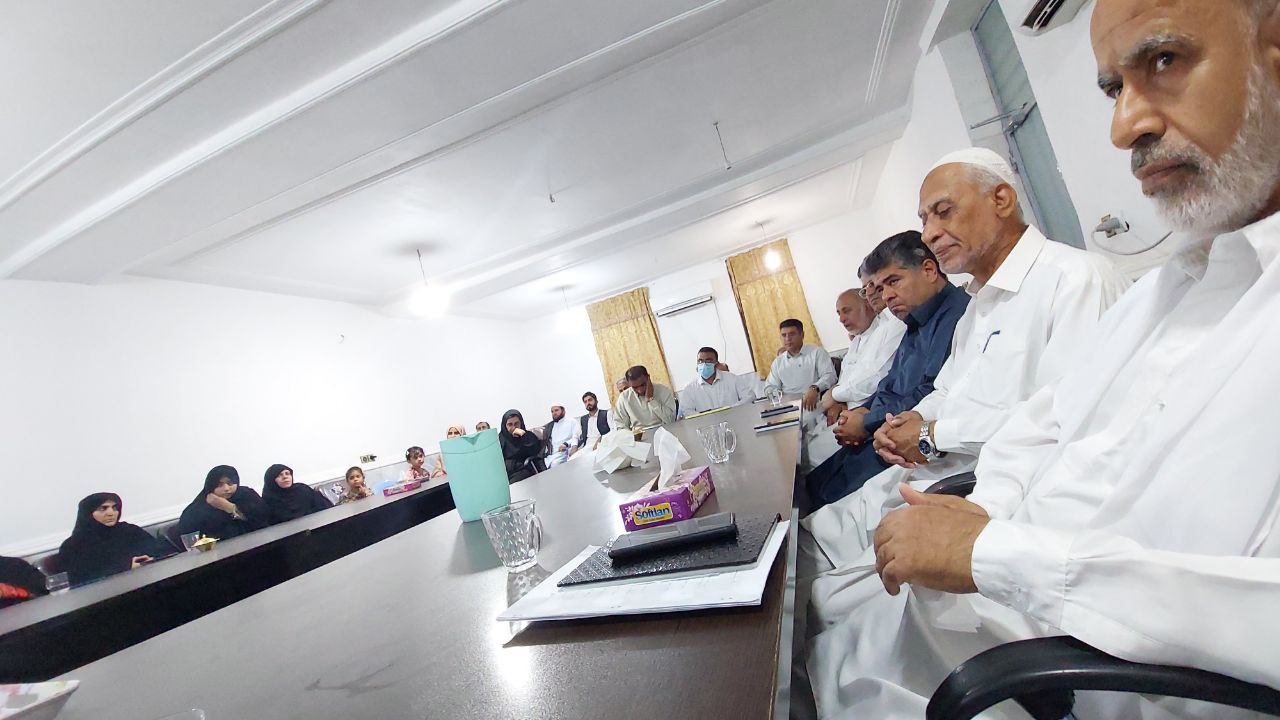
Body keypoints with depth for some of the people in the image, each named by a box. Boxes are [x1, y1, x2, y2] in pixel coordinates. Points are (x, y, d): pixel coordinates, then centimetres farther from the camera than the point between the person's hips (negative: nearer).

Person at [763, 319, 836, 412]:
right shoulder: (778, 361, 21)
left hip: (812, 406, -4)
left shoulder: (817, 352, 8)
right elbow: (770, 387, 21)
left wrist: (814, 388, -23)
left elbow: (830, 375, -3)